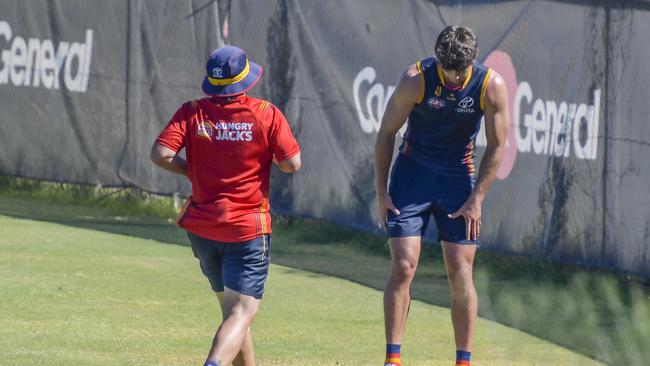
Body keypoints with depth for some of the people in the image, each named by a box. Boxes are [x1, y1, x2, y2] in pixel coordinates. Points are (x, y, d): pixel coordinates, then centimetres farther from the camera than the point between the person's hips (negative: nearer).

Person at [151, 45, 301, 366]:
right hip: (248, 229, -4)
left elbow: (161, 154, -12)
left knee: (231, 307, 19)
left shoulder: (192, 113, -2)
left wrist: (194, 170, 5)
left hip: (202, 228, 4)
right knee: (242, 313, -8)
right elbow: (292, 164, -9)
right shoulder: (266, 114, -8)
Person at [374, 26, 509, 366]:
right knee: (402, 267, -10)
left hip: (459, 178, 1)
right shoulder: (415, 79, -17)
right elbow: (386, 133, -6)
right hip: (412, 171, -1)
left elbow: (496, 147, -5)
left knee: (460, 274, -3)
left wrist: (476, 200, -8)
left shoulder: (491, 86, -15)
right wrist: (381, 191, -7)